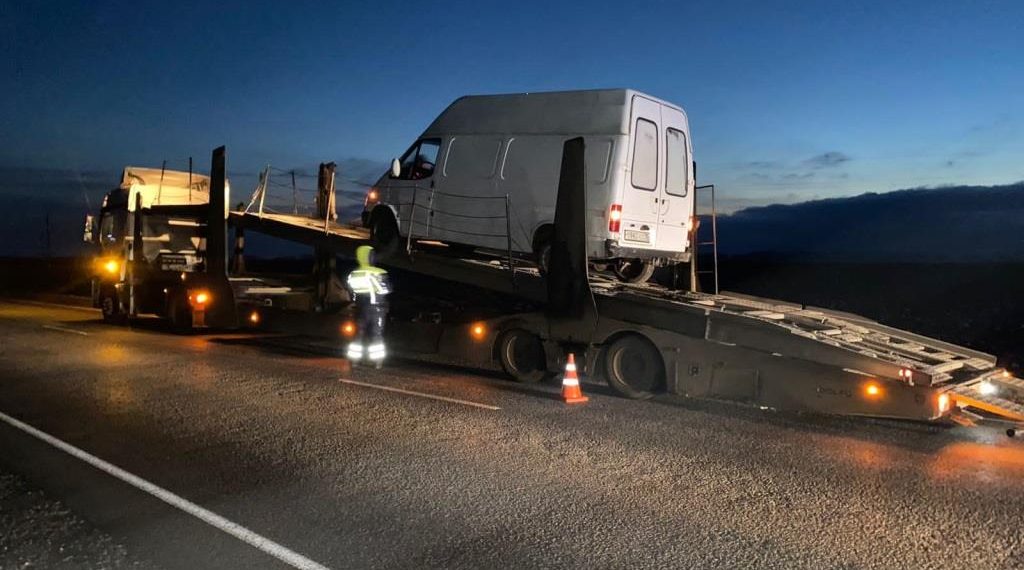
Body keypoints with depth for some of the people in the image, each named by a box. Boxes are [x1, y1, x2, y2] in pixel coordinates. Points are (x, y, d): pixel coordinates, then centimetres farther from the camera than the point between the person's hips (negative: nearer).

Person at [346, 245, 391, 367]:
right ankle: (377, 360, 2)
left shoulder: (353, 274, -1)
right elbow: (386, 290, -7)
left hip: (361, 308, 4)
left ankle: (354, 358, 15)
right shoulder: (378, 274, -16)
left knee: (360, 332, 13)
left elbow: (352, 292, 8)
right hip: (377, 308, -4)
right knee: (377, 334, 2)